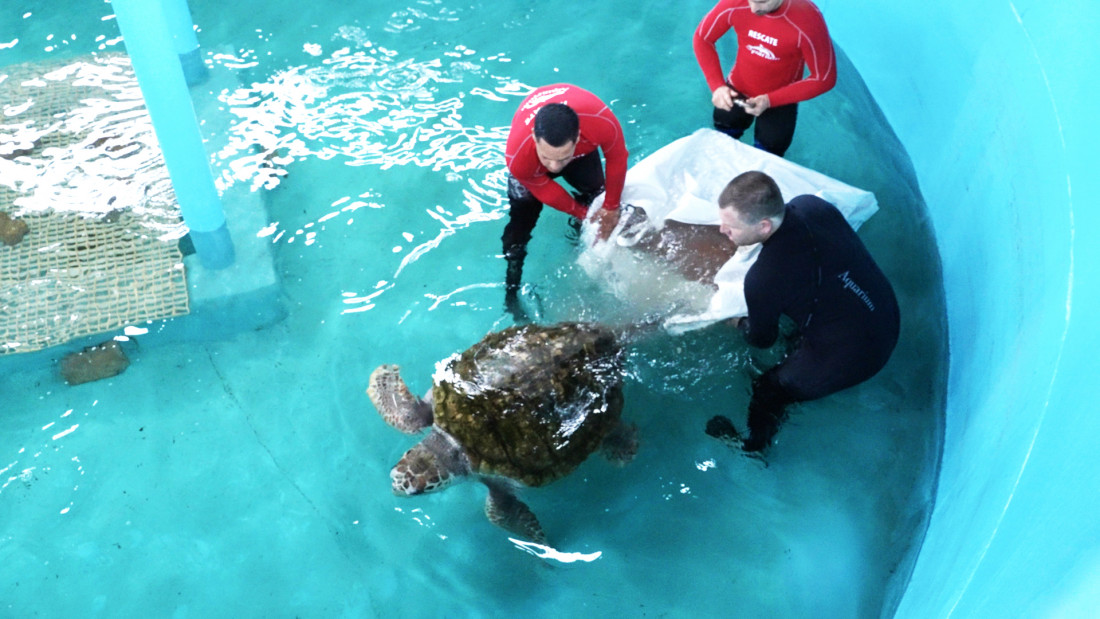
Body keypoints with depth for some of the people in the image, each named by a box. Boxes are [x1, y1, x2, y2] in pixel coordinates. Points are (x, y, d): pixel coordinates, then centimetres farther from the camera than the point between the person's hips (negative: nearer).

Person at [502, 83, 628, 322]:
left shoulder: (602, 122, -47)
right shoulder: (517, 157, -46)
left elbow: (617, 158, -22)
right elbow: (545, 191, -22)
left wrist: (611, 208, -8)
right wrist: (582, 214, -10)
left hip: (582, 151, 2)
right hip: (530, 163, -2)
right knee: (521, 223, -4)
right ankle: (511, 292, 11)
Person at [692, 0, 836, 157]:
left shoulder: (808, 20, -33)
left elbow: (824, 78, -22)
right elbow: (702, 38, -8)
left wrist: (770, 100, -30)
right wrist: (717, 85, -21)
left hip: (780, 100, -2)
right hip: (736, 91, 2)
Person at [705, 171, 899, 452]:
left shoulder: (763, 280, -31)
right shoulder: (811, 204, -14)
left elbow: (762, 339, -8)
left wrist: (737, 323, 13)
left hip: (851, 359, -6)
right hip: (889, 319, 6)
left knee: (767, 391, 17)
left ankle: (752, 443, 41)